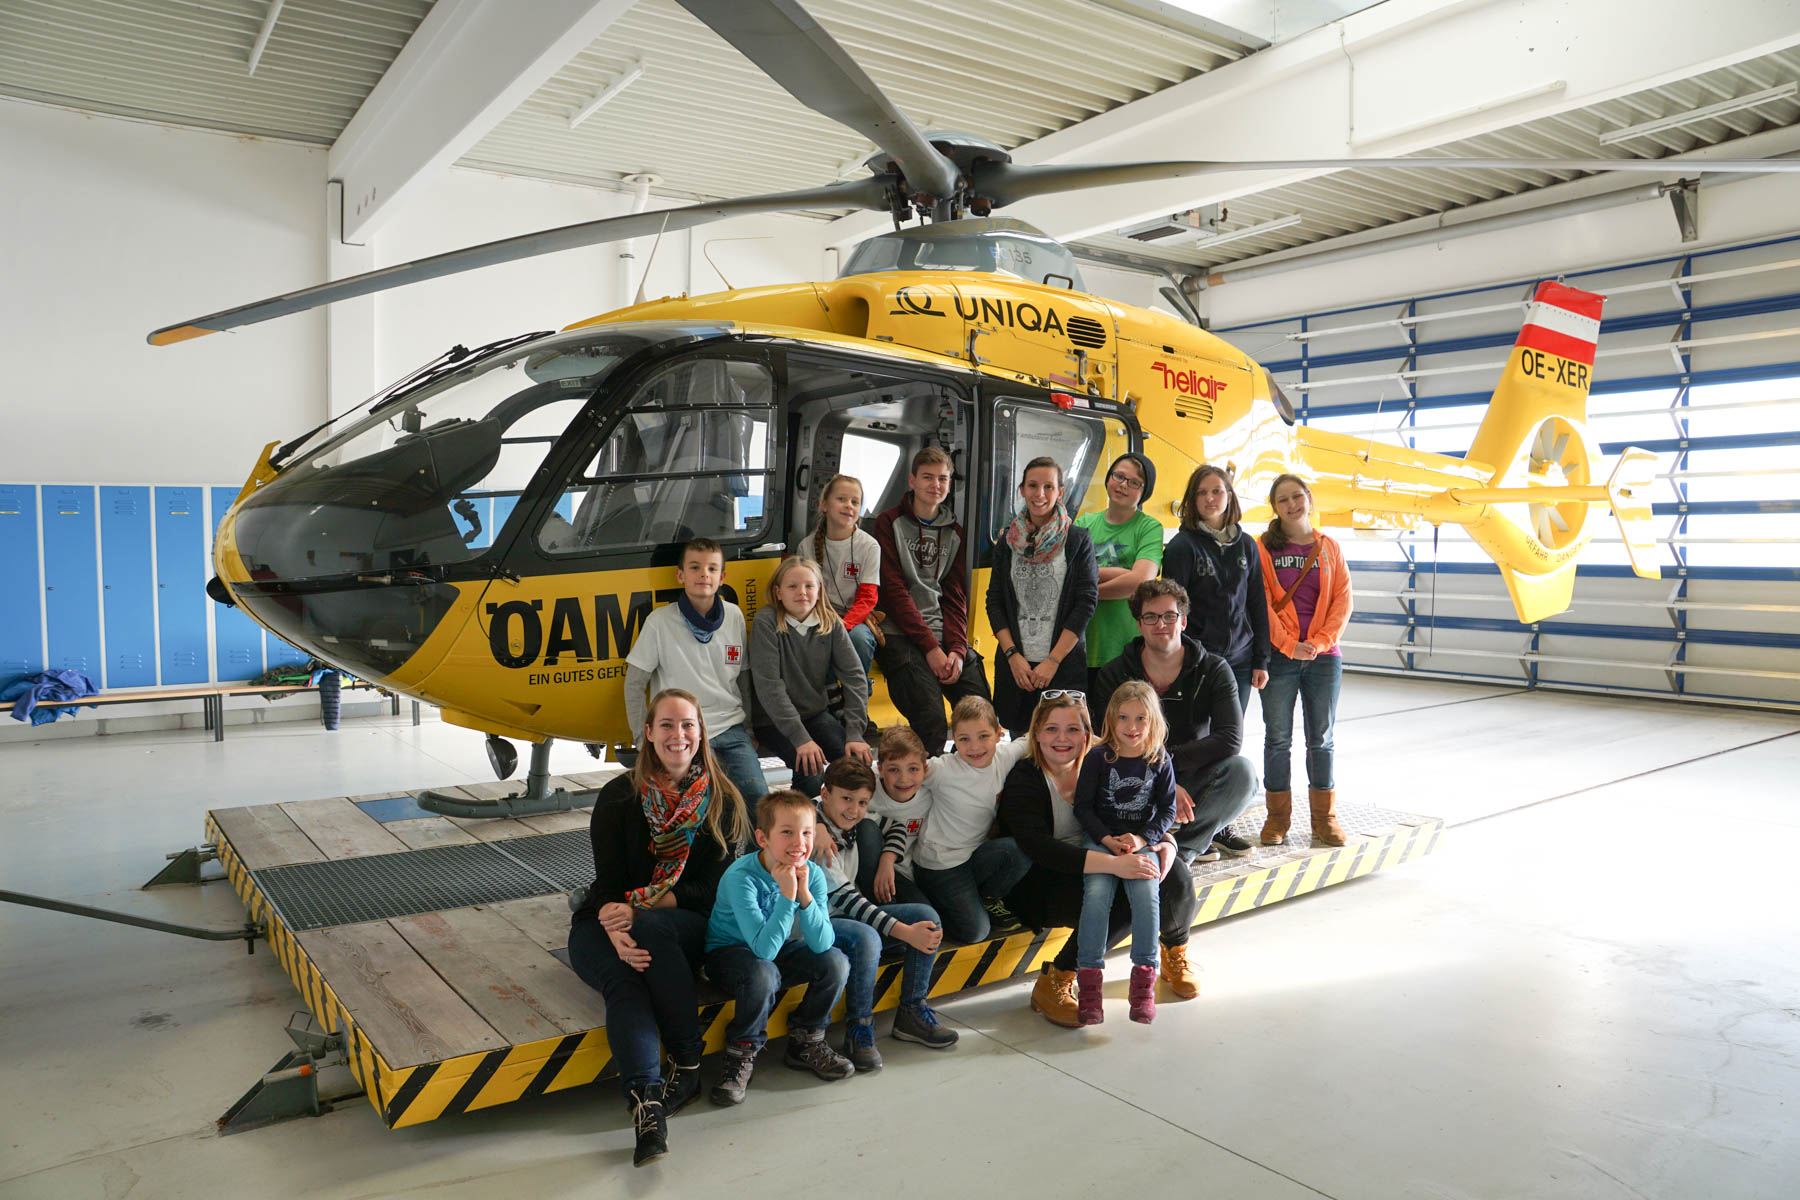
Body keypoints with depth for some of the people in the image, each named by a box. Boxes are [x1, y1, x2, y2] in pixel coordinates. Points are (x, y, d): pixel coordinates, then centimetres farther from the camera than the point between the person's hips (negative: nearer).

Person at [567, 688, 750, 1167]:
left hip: (685, 926, 0)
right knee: (624, 981, -31)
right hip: (608, 922, 1)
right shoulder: (619, 796, -1)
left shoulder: (722, 802, 0)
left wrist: (639, 908, -19)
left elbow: (710, 889, -5)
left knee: (652, 928, -34)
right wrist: (617, 934, -27)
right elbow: (608, 881, -6)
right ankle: (645, 1098, -46)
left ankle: (687, 1063, -25)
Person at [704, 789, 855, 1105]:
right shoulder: (741, 876, -29)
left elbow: (821, 944, -22)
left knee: (836, 962, -16)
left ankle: (804, 1042, 6)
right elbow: (764, 949, -35)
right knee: (763, 975, -36)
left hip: (780, 951, 5)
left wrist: (806, 896, -35)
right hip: (728, 953, -5)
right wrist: (786, 896, -41)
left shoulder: (813, 874, -14)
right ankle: (742, 1054, -8)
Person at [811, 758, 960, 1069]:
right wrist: (904, 931, -31)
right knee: (866, 938, -38)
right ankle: (858, 1028, -19)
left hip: (847, 915, 9)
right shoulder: (814, 837, -22)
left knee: (926, 916, -8)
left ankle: (911, 1013, -1)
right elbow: (844, 897, -26)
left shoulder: (849, 825, 2)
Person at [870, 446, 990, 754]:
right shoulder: (889, 524, 4)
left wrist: (957, 649, -5)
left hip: (946, 637, 5)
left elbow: (955, 596, 13)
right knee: (931, 723, -23)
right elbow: (893, 591, -5)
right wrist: (930, 647, -13)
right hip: (900, 634, -5)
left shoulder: (954, 532, 19)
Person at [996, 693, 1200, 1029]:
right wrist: (1113, 864, -39)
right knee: (1123, 901, -32)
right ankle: (1052, 984, -19)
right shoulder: (1024, 781, -14)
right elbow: (1039, 848, -30)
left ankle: (1175, 954, 10)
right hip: (1038, 888, -5)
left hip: (1091, 872, 6)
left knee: (1175, 874, -18)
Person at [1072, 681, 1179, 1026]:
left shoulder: (1159, 761, 3)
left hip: (1145, 841, 1)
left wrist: (1142, 838, -12)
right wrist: (1107, 839, -13)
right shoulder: (1097, 758, -1)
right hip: (1101, 839, -1)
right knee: (1096, 895, -24)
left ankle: (1144, 978, -12)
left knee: (1146, 894, -24)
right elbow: (1082, 806, -1)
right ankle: (1089, 978, -17)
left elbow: (1168, 810, 4)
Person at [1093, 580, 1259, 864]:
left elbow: (1230, 739, -17)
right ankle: (1209, 833, -8)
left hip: (1195, 781, 0)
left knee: (1242, 771, -29)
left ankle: (1185, 847, -15)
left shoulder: (1214, 670, -4)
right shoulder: (1115, 675, -4)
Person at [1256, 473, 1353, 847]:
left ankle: (1325, 819, 18)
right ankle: (1277, 818, 14)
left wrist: (1320, 642, -9)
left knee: (1321, 739, 8)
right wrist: (1289, 645, -12)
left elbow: (1342, 601, 3)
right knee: (1278, 739, 3)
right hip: (1278, 657, -2)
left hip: (1324, 658, 2)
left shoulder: (1329, 548, 8)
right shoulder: (1264, 549, 0)